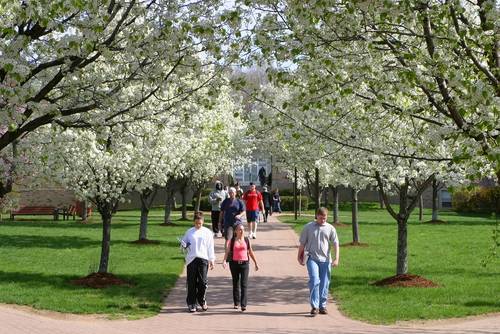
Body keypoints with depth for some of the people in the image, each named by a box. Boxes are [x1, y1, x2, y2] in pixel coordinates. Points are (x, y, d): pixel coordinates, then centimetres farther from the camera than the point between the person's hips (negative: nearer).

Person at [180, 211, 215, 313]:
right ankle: (191, 304, 7)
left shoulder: (207, 232, 8)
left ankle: (202, 301, 18)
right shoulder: (189, 232, 9)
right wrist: (184, 245, -7)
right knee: (192, 282, 0)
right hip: (191, 259, 1)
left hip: (203, 259, 0)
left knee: (203, 282, -4)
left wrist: (211, 260, 9)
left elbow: (210, 247, 11)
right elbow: (183, 241, 17)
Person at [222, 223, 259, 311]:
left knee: (244, 284, -9)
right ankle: (236, 303, 24)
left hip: (244, 263, 0)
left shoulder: (247, 240, 6)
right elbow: (227, 251, -7)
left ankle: (243, 304, -12)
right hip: (234, 263, 0)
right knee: (235, 284, 11)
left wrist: (256, 263, 16)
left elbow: (251, 252, 13)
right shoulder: (231, 241, 1)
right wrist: (224, 260, -24)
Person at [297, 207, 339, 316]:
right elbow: (302, 243, 10)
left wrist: (336, 258, -5)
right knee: (314, 280, -15)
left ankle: (322, 306, 16)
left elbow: (335, 244, 5)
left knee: (325, 283, 5)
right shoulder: (308, 227, 5)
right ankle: (314, 306, -13)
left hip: (325, 259, 2)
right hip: (312, 258, -2)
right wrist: (299, 256, 12)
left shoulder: (330, 228, 7)